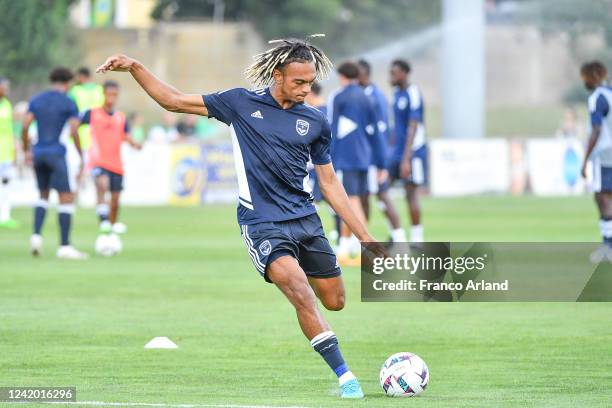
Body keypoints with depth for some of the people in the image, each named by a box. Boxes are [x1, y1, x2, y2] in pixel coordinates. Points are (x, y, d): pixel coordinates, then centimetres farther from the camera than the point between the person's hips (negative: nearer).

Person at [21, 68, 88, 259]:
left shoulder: (36, 100, 9)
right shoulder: (69, 103, -4)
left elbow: (25, 127, 2)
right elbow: (74, 132, -12)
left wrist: (26, 150, 12)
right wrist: (81, 156, -3)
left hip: (38, 154, 5)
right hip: (57, 154, -5)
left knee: (43, 196, 21)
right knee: (67, 198, -2)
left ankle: (36, 235, 0)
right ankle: (65, 246, -8)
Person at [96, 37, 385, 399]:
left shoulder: (316, 122, 6)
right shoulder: (241, 104, 0)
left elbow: (330, 185, 12)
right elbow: (174, 101, 7)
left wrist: (367, 239, 10)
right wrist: (135, 68, -5)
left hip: (306, 220, 4)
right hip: (262, 223, -4)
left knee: (334, 301, 6)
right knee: (302, 294, -22)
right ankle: (346, 378, -20)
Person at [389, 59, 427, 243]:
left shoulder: (413, 94, -14)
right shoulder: (397, 94, 12)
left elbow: (413, 128, -18)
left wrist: (406, 159, -22)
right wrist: (392, 150, 20)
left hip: (413, 151, -8)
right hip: (397, 152, 8)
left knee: (411, 193, -3)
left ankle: (417, 237, 5)